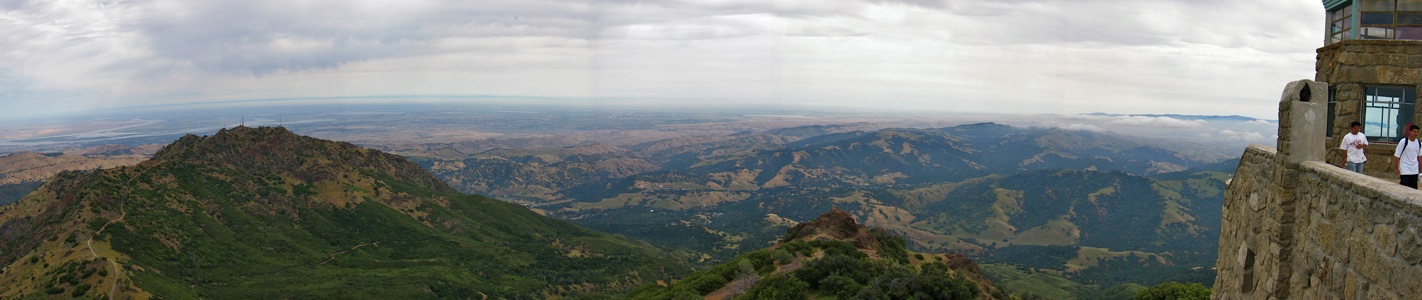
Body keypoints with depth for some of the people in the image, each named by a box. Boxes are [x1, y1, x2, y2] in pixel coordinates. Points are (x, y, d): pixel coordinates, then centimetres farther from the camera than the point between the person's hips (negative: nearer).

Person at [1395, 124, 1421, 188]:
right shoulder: (1403, 142, -10)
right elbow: (1397, 155, -8)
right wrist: (1397, 168, -10)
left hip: (1414, 170, 5)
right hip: (1405, 170, -5)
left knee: (1414, 188, 7)